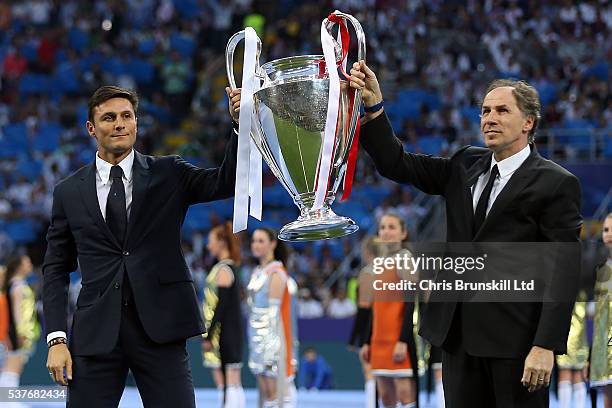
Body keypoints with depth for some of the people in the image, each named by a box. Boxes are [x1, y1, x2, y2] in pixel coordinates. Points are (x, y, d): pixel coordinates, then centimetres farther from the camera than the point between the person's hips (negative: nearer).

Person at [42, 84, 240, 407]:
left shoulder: (168, 174, 8)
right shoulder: (69, 192, 10)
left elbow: (225, 182, -7)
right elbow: (56, 269, 10)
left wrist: (240, 125, -23)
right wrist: (56, 339, 0)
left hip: (160, 328, -1)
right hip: (96, 332, 1)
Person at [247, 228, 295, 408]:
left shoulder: (276, 274, -9)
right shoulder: (257, 273, 17)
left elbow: (273, 312, -14)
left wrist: (270, 345, -19)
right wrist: (254, 342, 17)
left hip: (272, 337, -9)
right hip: (258, 338, 9)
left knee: (275, 390, -10)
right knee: (264, 391, 8)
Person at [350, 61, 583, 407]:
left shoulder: (556, 184, -5)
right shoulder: (466, 166, 14)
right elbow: (397, 165, 9)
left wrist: (546, 346, -18)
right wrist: (374, 105, -6)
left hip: (515, 337, -6)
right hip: (459, 332, 6)